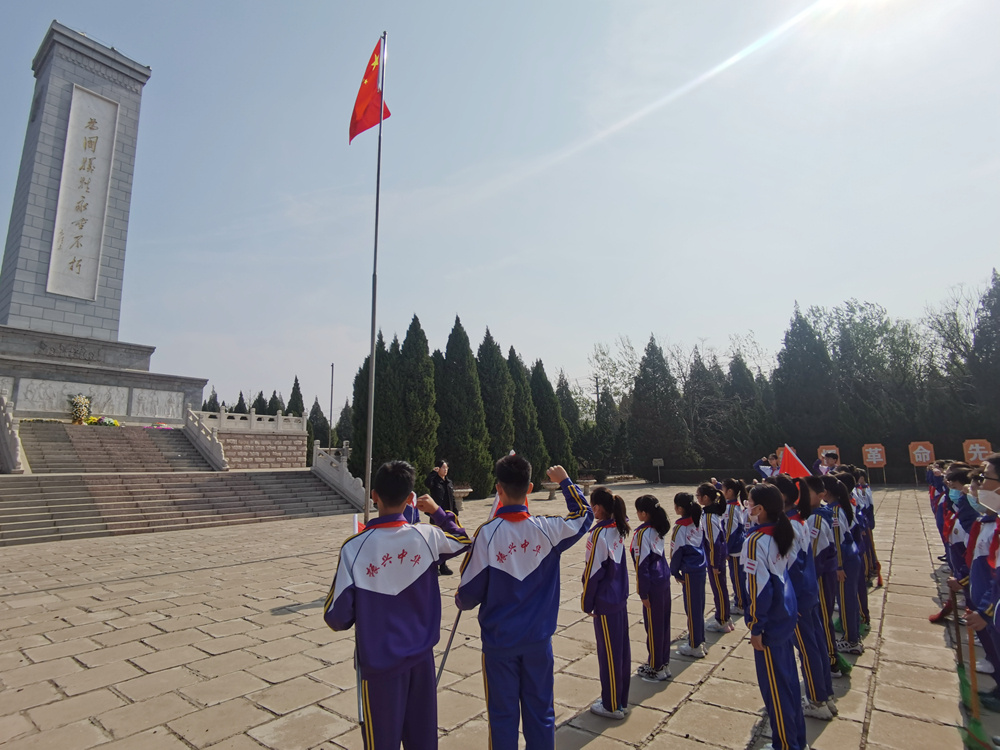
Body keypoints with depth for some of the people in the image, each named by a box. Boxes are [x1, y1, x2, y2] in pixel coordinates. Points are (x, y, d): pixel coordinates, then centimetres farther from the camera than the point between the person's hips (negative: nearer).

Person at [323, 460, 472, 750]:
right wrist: (438, 511, 15)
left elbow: (337, 617, -14)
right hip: (421, 655, 3)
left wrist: (359, 614, 7)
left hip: (379, 661, -2)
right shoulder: (427, 536, -12)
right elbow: (464, 540, 9)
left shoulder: (354, 548, -20)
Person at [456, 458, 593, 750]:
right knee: (540, 711, 18)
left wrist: (462, 601, 9)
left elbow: (469, 593, -13)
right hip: (539, 638, 2)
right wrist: (565, 481, 14)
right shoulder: (547, 528, -14)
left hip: (499, 640, -2)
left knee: (503, 715, 15)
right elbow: (584, 514, 6)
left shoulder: (487, 533, -21)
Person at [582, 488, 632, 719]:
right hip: (620, 597, 8)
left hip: (604, 601, -8)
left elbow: (594, 571, -18)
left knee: (608, 652, 6)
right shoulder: (618, 529, 1)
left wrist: (587, 602, -9)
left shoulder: (599, 534, -23)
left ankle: (612, 706, 21)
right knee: (622, 648, 17)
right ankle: (622, 700, 32)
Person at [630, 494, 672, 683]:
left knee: (653, 625, 6)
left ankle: (656, 668, 19)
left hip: (653, 584, -8)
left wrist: (643, 593, -12)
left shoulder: (642, 533, -20)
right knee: (663, 622, 17)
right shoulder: (657, 529, 3)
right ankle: (663, 663, 31)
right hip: (664, 579, 8)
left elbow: (642, 564, -18)